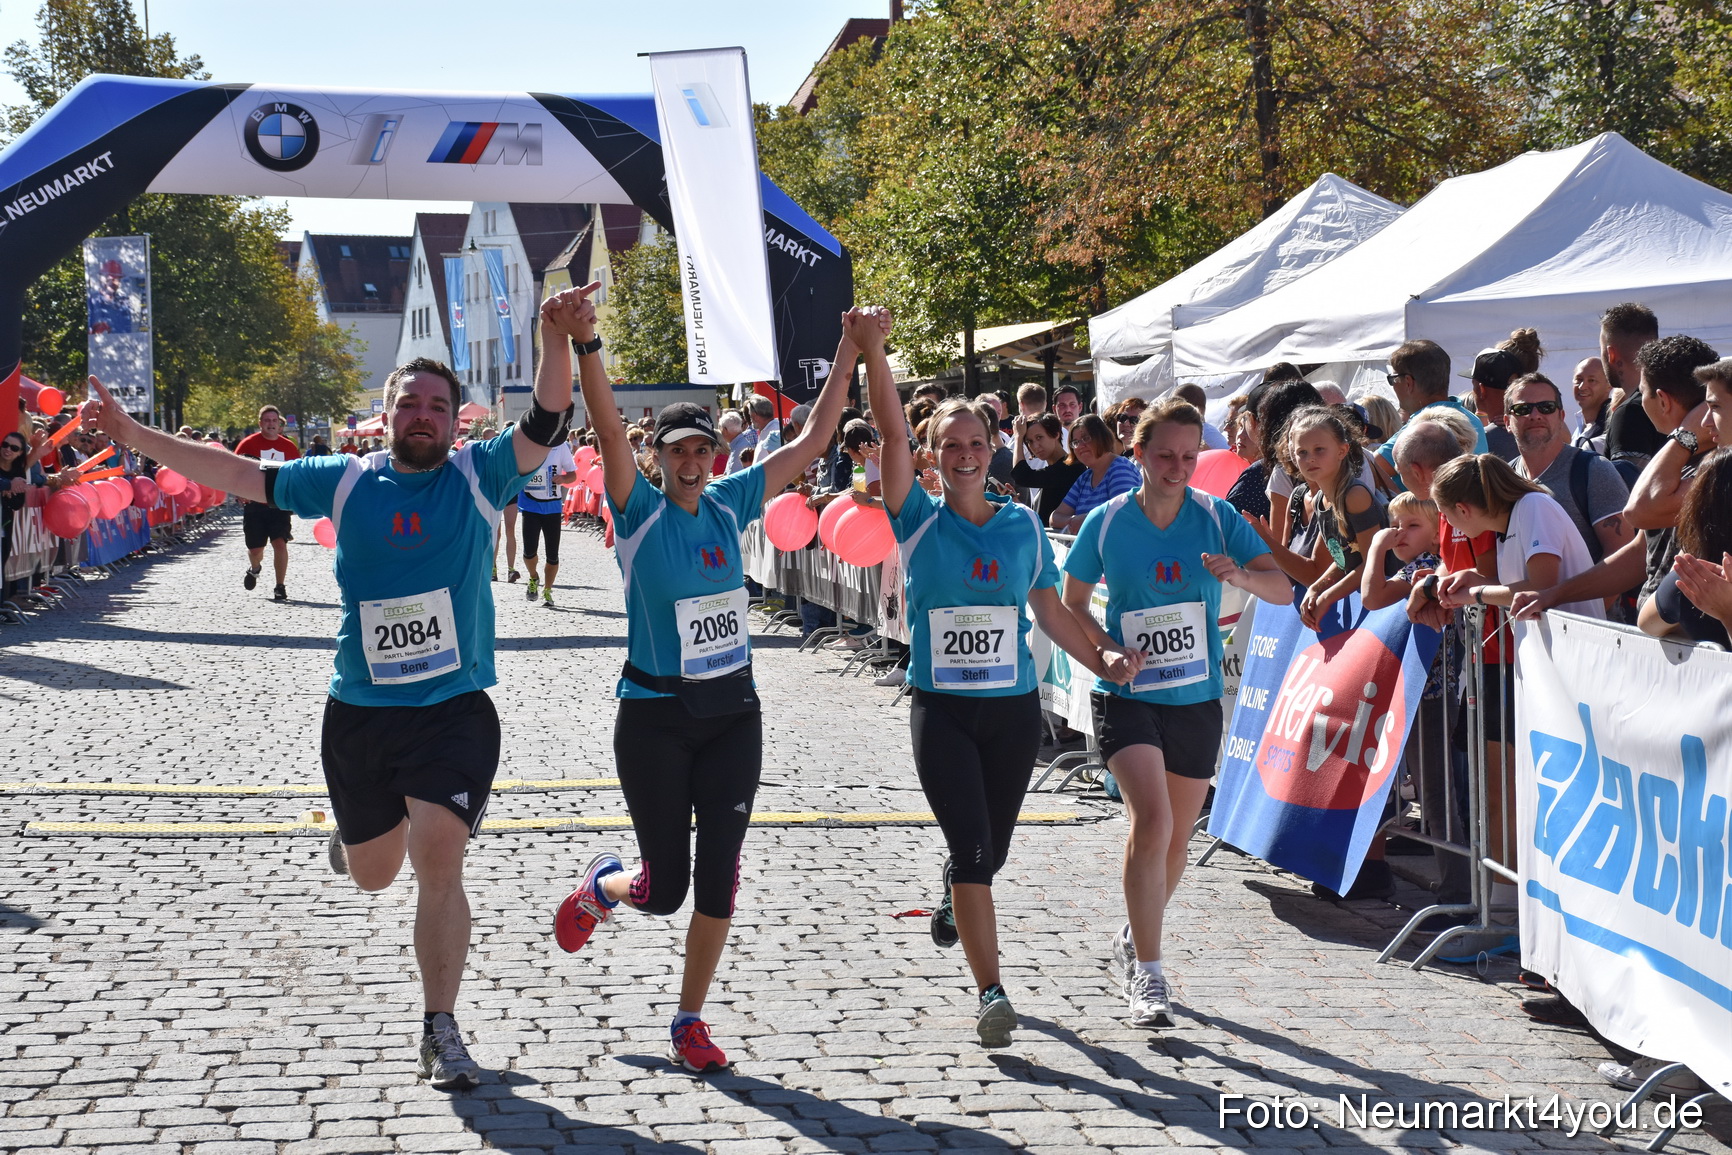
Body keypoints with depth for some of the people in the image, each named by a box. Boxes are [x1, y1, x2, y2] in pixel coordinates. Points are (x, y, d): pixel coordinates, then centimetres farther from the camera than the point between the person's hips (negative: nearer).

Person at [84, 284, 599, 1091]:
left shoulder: (480, 474, -2)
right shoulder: (345, 481, 3)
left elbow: (546, 423, -16)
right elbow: (239, 474, 8)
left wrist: (559, 338, -33)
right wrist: (134, 437, 5)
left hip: (456, 712, -2)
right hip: (359, 713, 3)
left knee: (438, 869, -12)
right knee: (372, 874, 16)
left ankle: (440, 1030, 2)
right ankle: (356, 830, 54)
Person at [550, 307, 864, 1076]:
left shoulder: (730, 504, 3)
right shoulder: (640, 512, -9)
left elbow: (813, 440, 6)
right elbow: (608, 428, -25)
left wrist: (851, 349, 2)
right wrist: (584, 343, -39)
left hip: (733, 713, 4)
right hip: (655, 718, -4)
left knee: (718, 879, 1)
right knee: (664, 888, 4)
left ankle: (690, 1022, 17)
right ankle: (601, 887, 40)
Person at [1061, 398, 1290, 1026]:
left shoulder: (1216, 516, -3)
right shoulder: (1106, 522, -5)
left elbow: (1281, 587, -7)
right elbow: (1072, 601, 6)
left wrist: (1240, 575, -29)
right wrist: (1106, 649, -11)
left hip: (1197, 699, 3)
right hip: (1126, 696, -3)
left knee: (1176, 836, 13)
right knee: (1151, 820, -21)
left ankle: (1133, 940, 39)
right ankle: (1147, 973, -13)